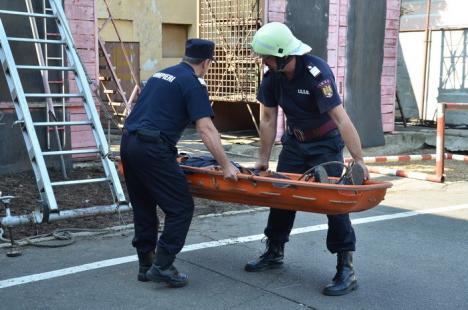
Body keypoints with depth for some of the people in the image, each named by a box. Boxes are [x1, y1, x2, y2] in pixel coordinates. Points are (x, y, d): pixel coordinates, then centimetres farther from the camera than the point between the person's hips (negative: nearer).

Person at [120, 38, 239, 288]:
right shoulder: (193, 83, -3)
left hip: (128, 143, 9)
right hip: (152, 149, -9)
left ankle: (146, 265, 23)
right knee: (181, 208, 0)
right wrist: (226, 166, -8)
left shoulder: (160, 75, 22)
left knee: (143, 207, 16)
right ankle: (162, 266, -2)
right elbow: (206, 129, -11)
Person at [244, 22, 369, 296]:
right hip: (295, 140, 6)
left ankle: (347, 269, -4)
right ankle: (274, 252, 28)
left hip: (325, 143, -6)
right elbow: (269, 119, -1)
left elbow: (341, 119, -35)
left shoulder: (316, 73, -29)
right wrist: (263, 159, 2)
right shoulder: (272, 76, -10)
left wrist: (358, 160, -40)